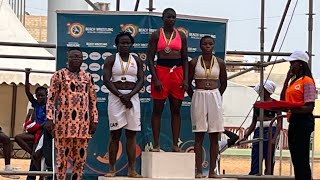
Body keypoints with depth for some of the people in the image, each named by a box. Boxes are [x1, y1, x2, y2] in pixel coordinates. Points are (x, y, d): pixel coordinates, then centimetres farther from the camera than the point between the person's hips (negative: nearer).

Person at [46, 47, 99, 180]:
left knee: (80, 157, 4)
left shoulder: (88, 77, 13)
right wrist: (49, 119, -9)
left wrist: (94, 121, 6)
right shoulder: (59, 75, 3)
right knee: (62, 156, -2)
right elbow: (51, 99, -1)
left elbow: (93, 101, 14)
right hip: (64, 121, -3)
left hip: (83, 122, 4)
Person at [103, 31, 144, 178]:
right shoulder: (111, 59, 4)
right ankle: (112, 169, 0)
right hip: (115, 97, -2)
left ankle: (131, 169, -1)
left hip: (133, 97, 2)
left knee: (131, 134, 0)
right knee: (115, 134, -3)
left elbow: (140, 81, 2)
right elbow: (106, 80, -5)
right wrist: (121, 96, -14)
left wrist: (129, 95, -13)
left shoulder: (137, 60, 11)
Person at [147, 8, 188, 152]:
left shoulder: (181, 36, 10)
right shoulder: (156, 35, 2)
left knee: (176, 110, 3)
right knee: (157, 109, -1)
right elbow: (150, 58, -2)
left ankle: (175, 144, 6)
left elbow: (185, 59, 11)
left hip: (177, 72, 3)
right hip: (160, 71, -3)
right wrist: (155, 79, -12)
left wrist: (185, 79, 1)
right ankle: (156, 145, 1)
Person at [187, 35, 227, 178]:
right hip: (199, 98, -2)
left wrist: (215, 96, 11)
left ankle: (212, 171, 6)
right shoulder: (194, 62, 0)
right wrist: (194, 97, 5)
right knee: (199, 136, -2)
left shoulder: (220, 63, 4)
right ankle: (199, 171, -2)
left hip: (215, 98, 2)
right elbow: (188, 83, 9)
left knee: (214, 137, 2)